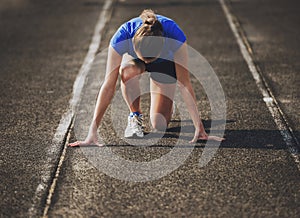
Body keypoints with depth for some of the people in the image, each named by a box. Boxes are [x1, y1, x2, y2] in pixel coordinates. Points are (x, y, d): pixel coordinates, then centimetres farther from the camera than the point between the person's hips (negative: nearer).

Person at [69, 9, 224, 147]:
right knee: (127, 71, -38)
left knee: (159, 125, -13)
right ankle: (135, 117, -12)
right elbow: (108, 86, -39)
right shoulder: (122, 37, -40)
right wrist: (92, 133, -43)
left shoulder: (175, 36, -41)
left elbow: (184, 85, -34)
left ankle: (167, 105, 22)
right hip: (132, 58, 1)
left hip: (165, 62, 0)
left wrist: (199, 128, -35)